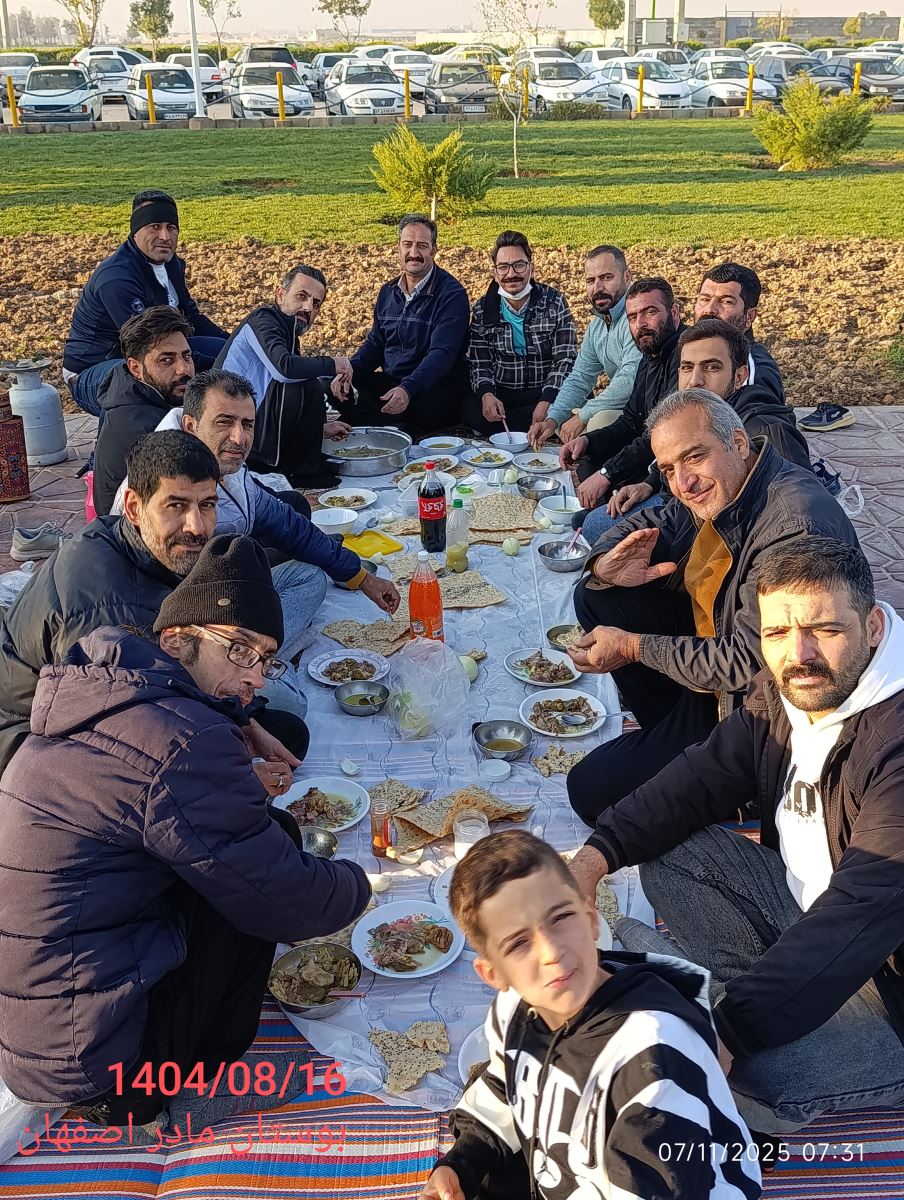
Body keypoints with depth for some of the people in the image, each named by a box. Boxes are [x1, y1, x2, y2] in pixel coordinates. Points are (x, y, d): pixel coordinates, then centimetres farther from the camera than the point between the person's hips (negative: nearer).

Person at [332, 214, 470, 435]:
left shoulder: (451, 294, -10)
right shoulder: (388, 292, 13)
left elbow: (442, 353, -22)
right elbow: (375, 343, 17)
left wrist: (408, 390, -37)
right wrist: (348, 371, -4)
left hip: (436, 389, -7)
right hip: (389, 382, 7)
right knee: (330, 390, -14)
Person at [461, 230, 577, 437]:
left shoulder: (555, 303, -2)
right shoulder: (482, 309, 5)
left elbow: (565, 359, -8)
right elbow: (479, 363, 2)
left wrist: (547, 401, -25)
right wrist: (486, 394, -21)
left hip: (546, 393, -1)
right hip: (499, 395, 1)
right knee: (469, 409, -31)